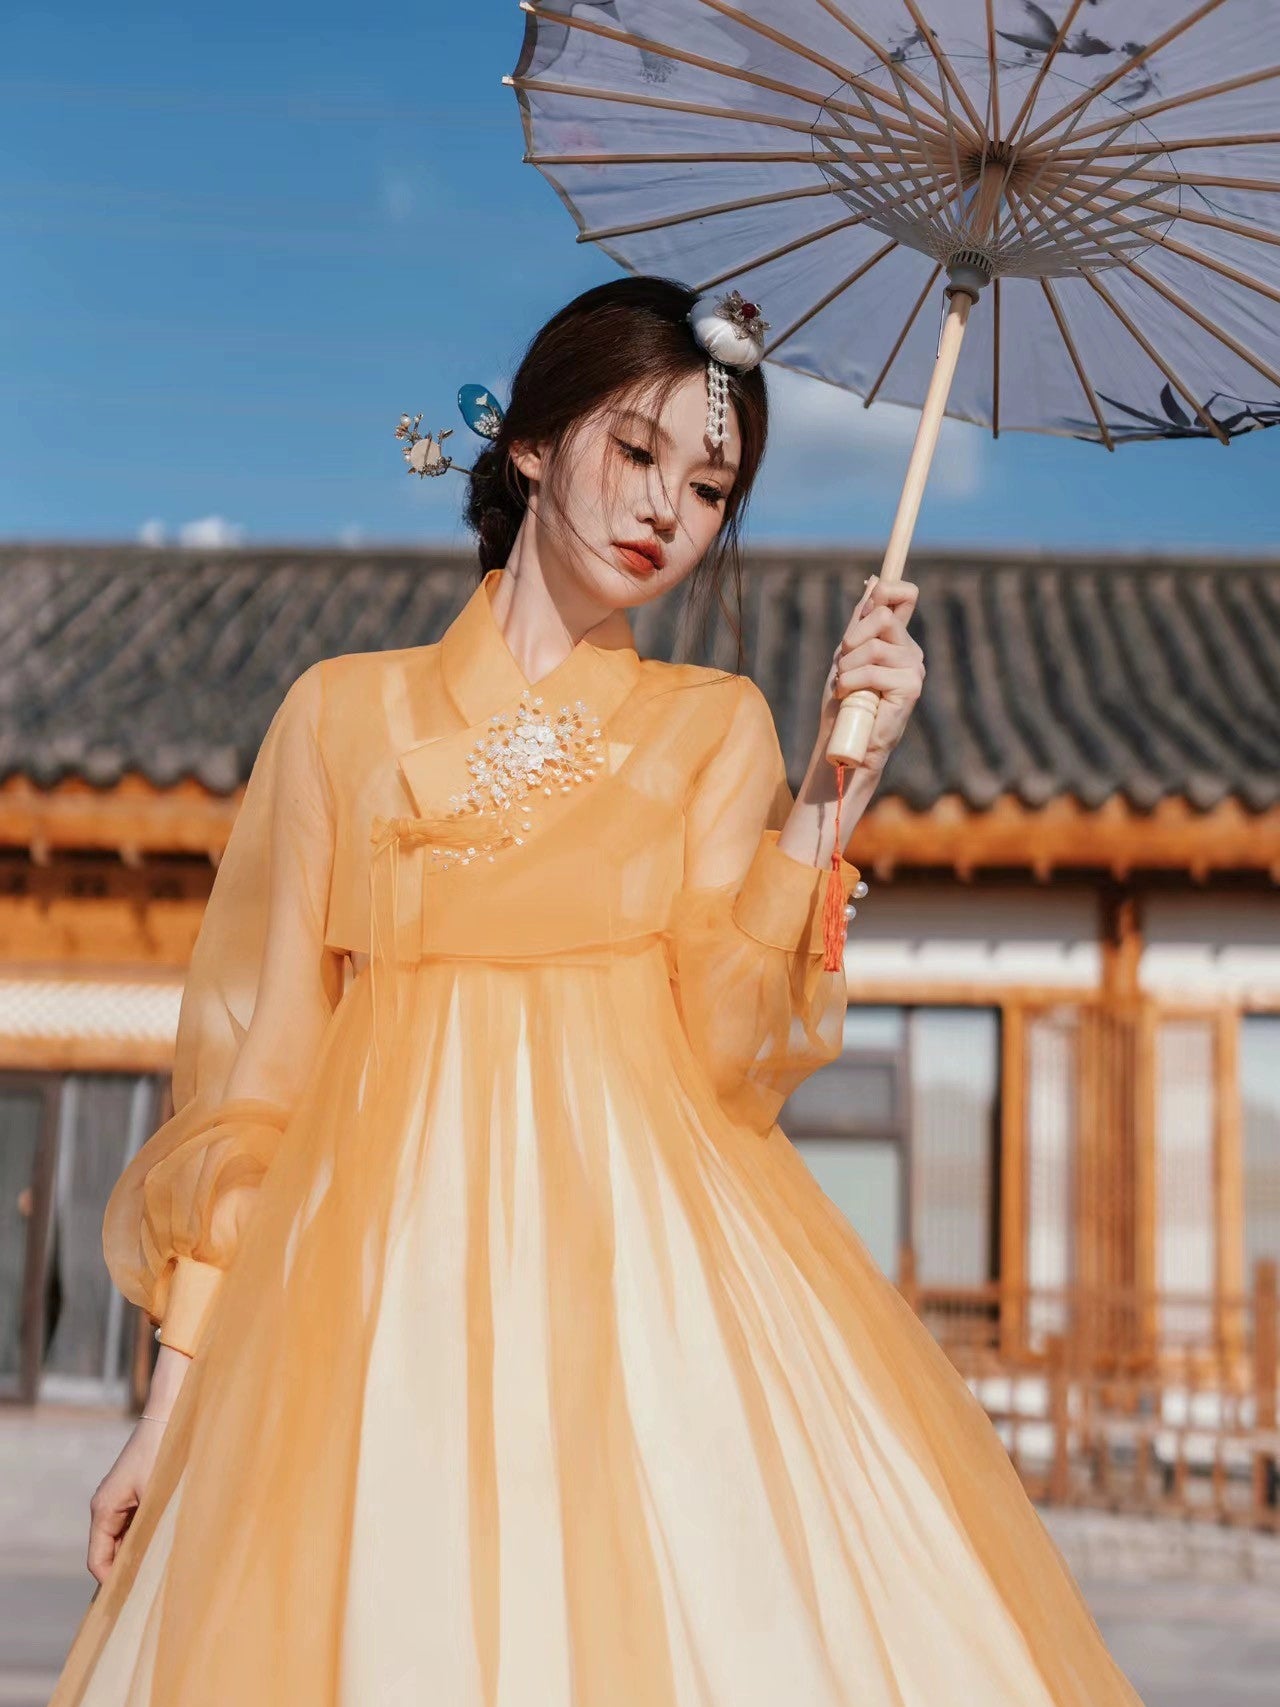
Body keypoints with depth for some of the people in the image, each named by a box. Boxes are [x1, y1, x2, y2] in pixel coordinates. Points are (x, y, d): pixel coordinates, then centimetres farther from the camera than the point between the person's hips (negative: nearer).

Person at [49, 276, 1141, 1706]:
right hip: (389, 1272, 0)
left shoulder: (716, 725, 9)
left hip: (647, 1270, 0)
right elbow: (262, 1057, 7)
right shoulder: (345, 711, 9)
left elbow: (725, 1049, -4)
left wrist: (832, 784, -12)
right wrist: (175, 1393, 3)